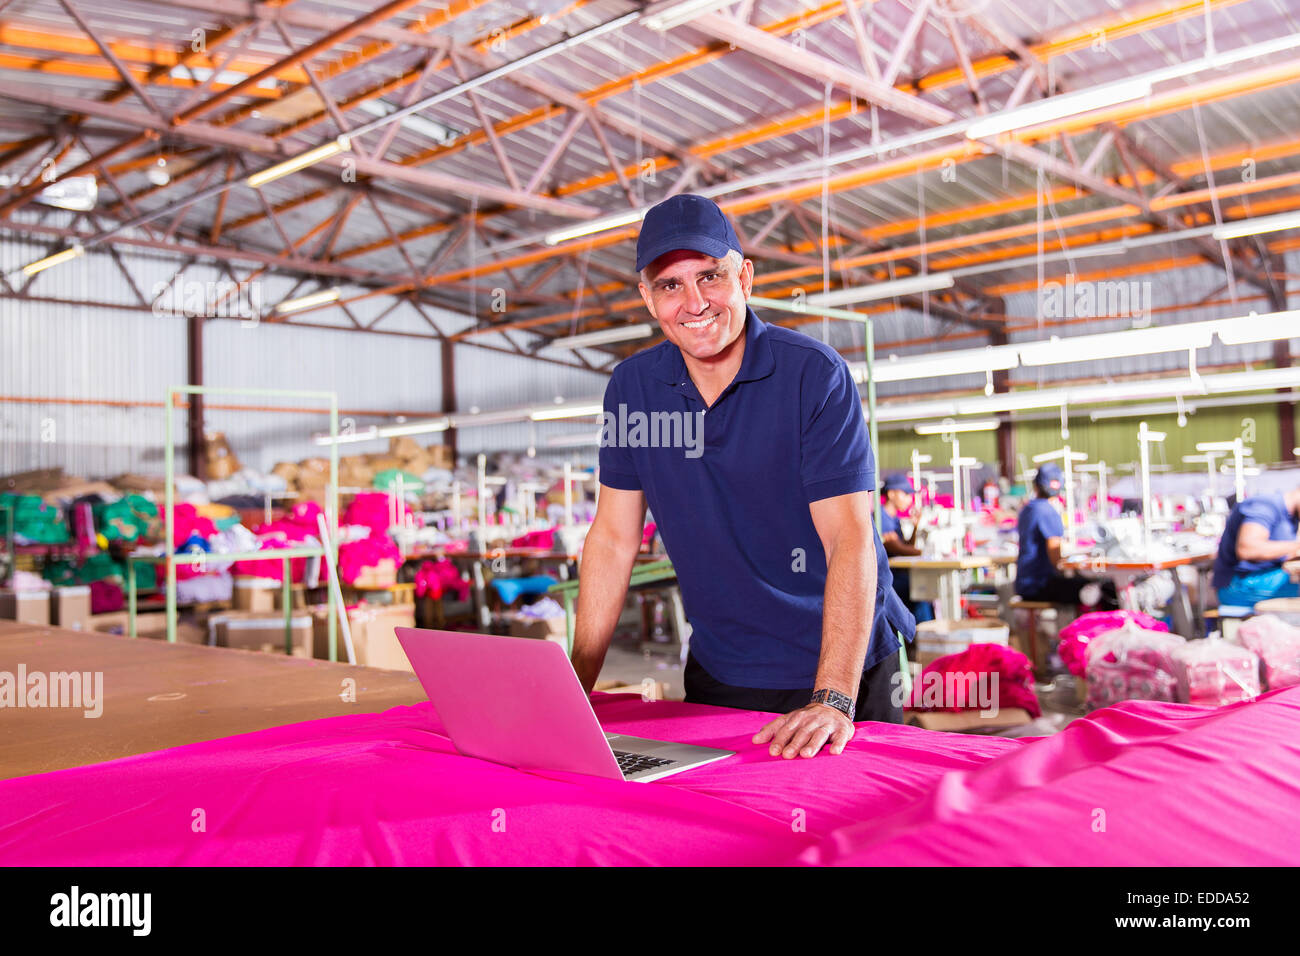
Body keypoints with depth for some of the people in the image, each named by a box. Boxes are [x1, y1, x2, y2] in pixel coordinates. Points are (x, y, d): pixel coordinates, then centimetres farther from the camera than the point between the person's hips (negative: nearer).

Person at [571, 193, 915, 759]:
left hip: (843, 669, -3)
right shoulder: (632, 387, -3)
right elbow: (614, 539, 1)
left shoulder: (815, 374, -15)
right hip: (718, 673, 3)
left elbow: (851, 540, -22)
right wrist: (575, 685, -5)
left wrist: (833, 701, -32)